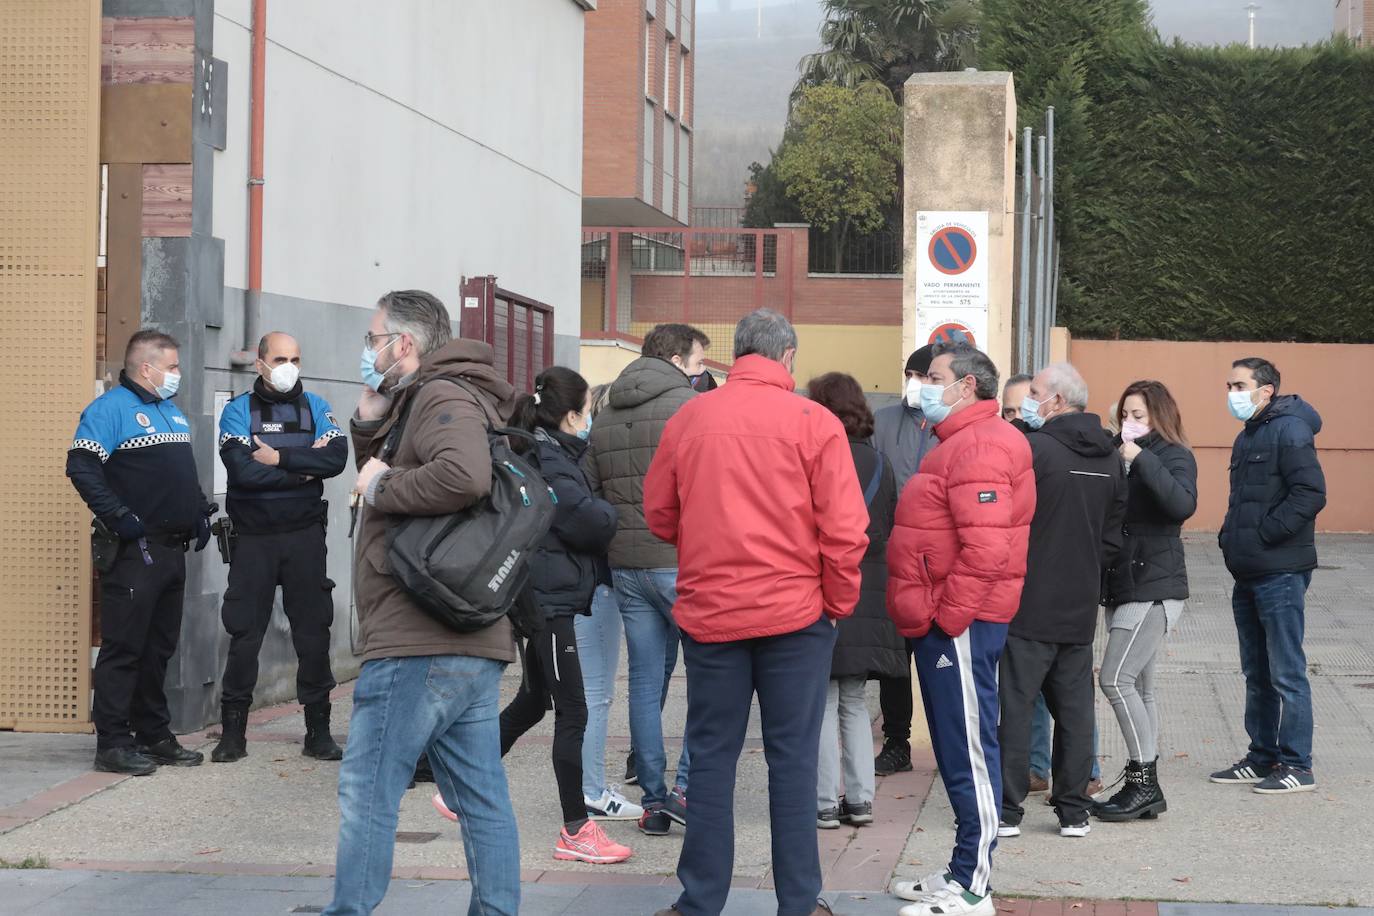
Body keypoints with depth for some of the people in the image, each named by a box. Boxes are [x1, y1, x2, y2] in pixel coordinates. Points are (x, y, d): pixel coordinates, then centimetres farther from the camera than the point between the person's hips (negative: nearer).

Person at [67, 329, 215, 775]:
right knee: (124, 647, -6)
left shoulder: (172, 412, 20)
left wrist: (200, 511, 16)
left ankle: (154, 734, 20)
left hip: (173, 550, 9)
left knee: (160, 647, 13)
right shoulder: (111, 408, -8)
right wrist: (118, 517, -21)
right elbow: (81, 467, -18)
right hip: (135, 551, -9)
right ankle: (113, 743, -3)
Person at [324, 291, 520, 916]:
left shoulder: (442, 397, -11)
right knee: (482, 798, 9)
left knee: (368, 791, -3)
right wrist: (368, 425, 9)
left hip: (417, 645, -10)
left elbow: (465, 476, -31)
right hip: (474, 643, 10)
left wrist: (380, 487, -17)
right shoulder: (449, 399, 21)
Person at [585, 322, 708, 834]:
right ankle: (688, 787, -5)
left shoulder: (606, 418, 14)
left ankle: (653, 800, 12)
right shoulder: (690, 405, -8)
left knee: (645, 681, 10)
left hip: (625, 565, 7)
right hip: (682, 562, -7)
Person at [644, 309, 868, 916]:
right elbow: (844, 527, -9)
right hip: (795, 613, -2)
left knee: (711, 757, 9)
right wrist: (838, 603, 4)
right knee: (793, 757, 6)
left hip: (709, 610, 2)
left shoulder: (687, 419, 0)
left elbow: (659, 515, 9)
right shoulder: (814, 423, -6)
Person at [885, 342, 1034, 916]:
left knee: (969, 755, -6)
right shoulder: (963, 441, 20)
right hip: (944, 622, 11)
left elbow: (986, 547, -25)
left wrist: (949, 615, -20)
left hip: (959, 626, -11)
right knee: (958, 754, 15)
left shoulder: (978, 445, -15)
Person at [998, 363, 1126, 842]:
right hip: (1081, 606, 6)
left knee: (1015, 705, 0)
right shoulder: (1110, 458, 9)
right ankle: (1074, 811, 14)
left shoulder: (1033, 448, -14)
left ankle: (1008, 810, 2)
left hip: (1030, 604, -6)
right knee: (1074, 708, 11)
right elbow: (1114, 536, 13)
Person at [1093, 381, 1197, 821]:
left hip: (1154, 586, -8)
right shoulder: (1120, 456, 14)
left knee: (1116, 679, -13)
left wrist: (1141, 460, -26)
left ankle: (1143, 781, -6)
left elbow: (1183, 504, -26)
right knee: (1138, 687, 9)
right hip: (1123, 586, 8)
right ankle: (1145, 787, 14)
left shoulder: (1173, 456, -6)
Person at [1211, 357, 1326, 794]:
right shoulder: (1248, 437, 17)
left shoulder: (1289, 431, -12)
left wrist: (1264, 534, -19)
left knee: (1286, 673, -5)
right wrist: (1230, 535, 10)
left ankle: (1297, 766, 1)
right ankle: (1263, 757, 23)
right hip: (1249, 573, 10)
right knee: (1257, 674, 15)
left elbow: (1311, 494, -22)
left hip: (1280, 573, -10)